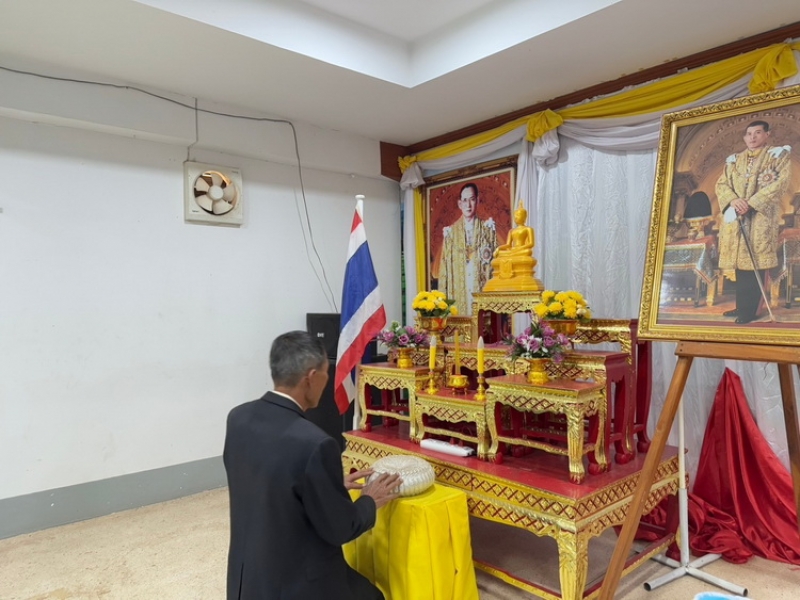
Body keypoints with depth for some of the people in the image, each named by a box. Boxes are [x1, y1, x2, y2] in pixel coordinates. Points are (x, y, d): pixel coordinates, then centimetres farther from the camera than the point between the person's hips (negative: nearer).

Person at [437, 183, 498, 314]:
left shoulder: (487, 229, 7)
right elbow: (445, 266, 6)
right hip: (458, 291, 1)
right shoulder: (451, 232, 8)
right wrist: (443, 297, -1)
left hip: (482, 290, 0)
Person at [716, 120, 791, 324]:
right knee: (741, 261, 6)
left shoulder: (777, 154, 4)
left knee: (755, 262, -9)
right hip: (736, 217, 5)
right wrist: (733, 200, -12)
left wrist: (752, 202, -17)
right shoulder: (734, 160, 17)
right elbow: (721, 184, 8)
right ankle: (741, 306, 13)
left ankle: (749, 310, -5)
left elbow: (781, 182, -8)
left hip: (761, 217, -5)